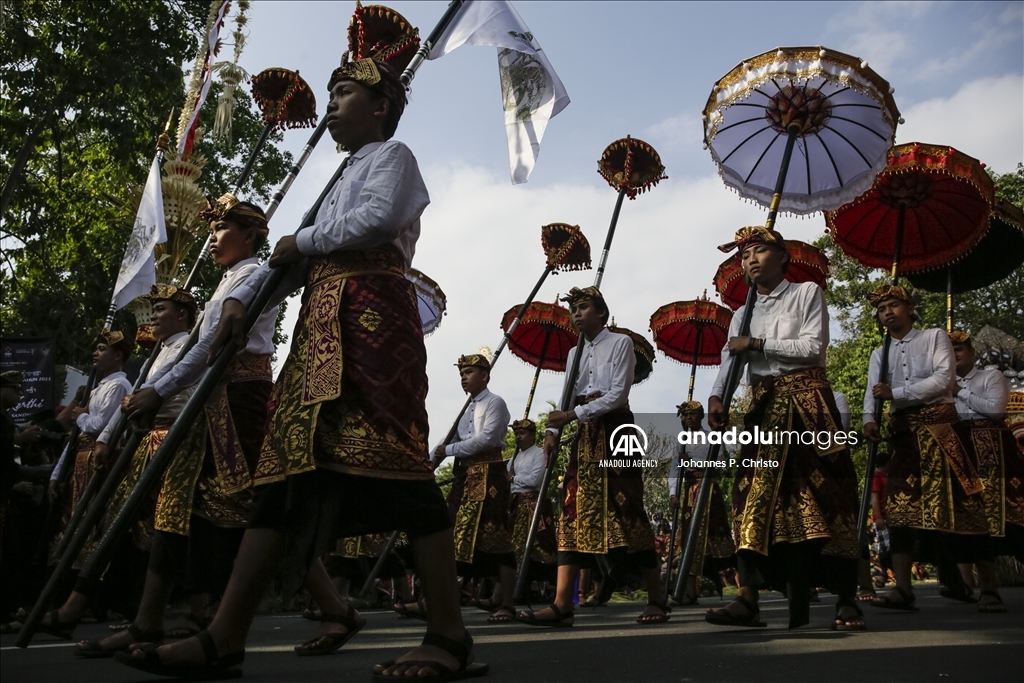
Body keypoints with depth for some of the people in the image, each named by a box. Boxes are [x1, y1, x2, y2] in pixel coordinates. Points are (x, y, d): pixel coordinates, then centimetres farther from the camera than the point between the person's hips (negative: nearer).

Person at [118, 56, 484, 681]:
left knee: (393, 461, -18)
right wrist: (243, 299, 12)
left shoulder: (391, 154, 10)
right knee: (291, 466, -1)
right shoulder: (347, 178, 35)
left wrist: (303, 241, 1)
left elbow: (378, 219, -12)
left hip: (370, 313, -9)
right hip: (324, 326, 9)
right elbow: (298, 258, 25)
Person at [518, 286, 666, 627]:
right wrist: (553, 432, -9)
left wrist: (572, 415, -18)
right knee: (574, 514, -4)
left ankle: (657, 600, 6)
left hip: (615, 431, -6)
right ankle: (562, 604, -9)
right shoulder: (575, 353, 17)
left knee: (627, 512, -6)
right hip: (585, 436, 6)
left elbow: (618, 394, -12)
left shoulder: (620, 343, -1)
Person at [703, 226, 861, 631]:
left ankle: (845, 600, 1)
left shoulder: (807, 293, 4)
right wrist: (716, 398, -17)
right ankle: (748, 599, -7)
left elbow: (814, 347, -10)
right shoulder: (743, 314, 16)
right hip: (764, 410, 4)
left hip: (807, 403, -4)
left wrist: (757, 344, -10)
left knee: (821, 497, -6)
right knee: (755, 499, -5)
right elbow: (729, 361, 2)